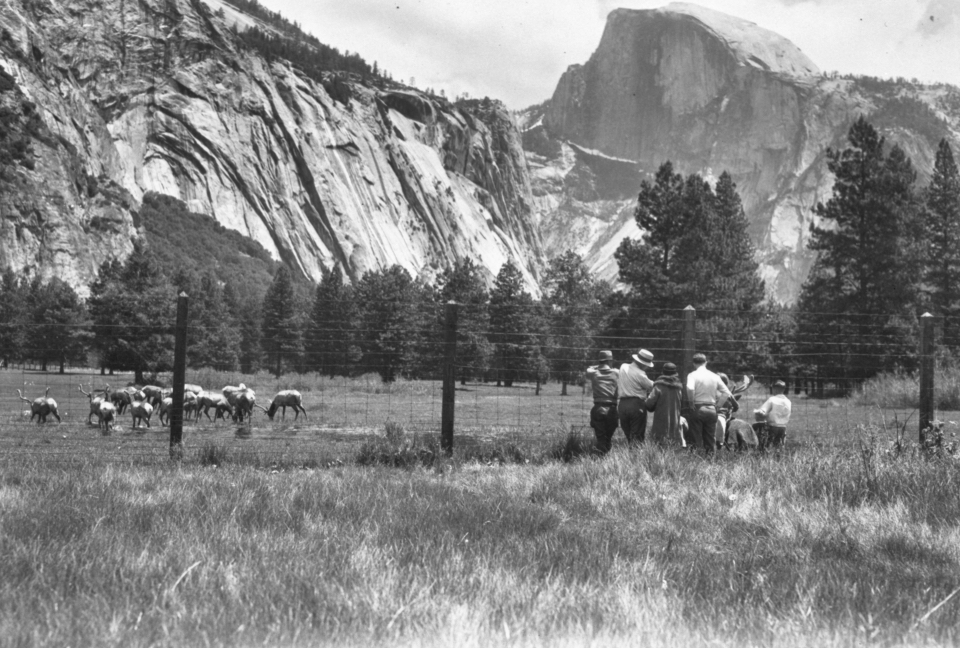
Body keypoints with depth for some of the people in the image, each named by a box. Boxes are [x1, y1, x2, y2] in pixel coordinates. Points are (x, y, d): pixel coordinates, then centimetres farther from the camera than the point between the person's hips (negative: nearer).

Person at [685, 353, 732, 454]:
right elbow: (727, 393, 3)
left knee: (695, 441, 0)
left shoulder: (693, 375, -4)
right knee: (711, 440, 10)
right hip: (712, 410, 3)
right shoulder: (714, 376, 7)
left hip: (697, 409, -3)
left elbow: (690, 388, -24)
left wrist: (691, 402, -11)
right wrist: (717, 402, 9)